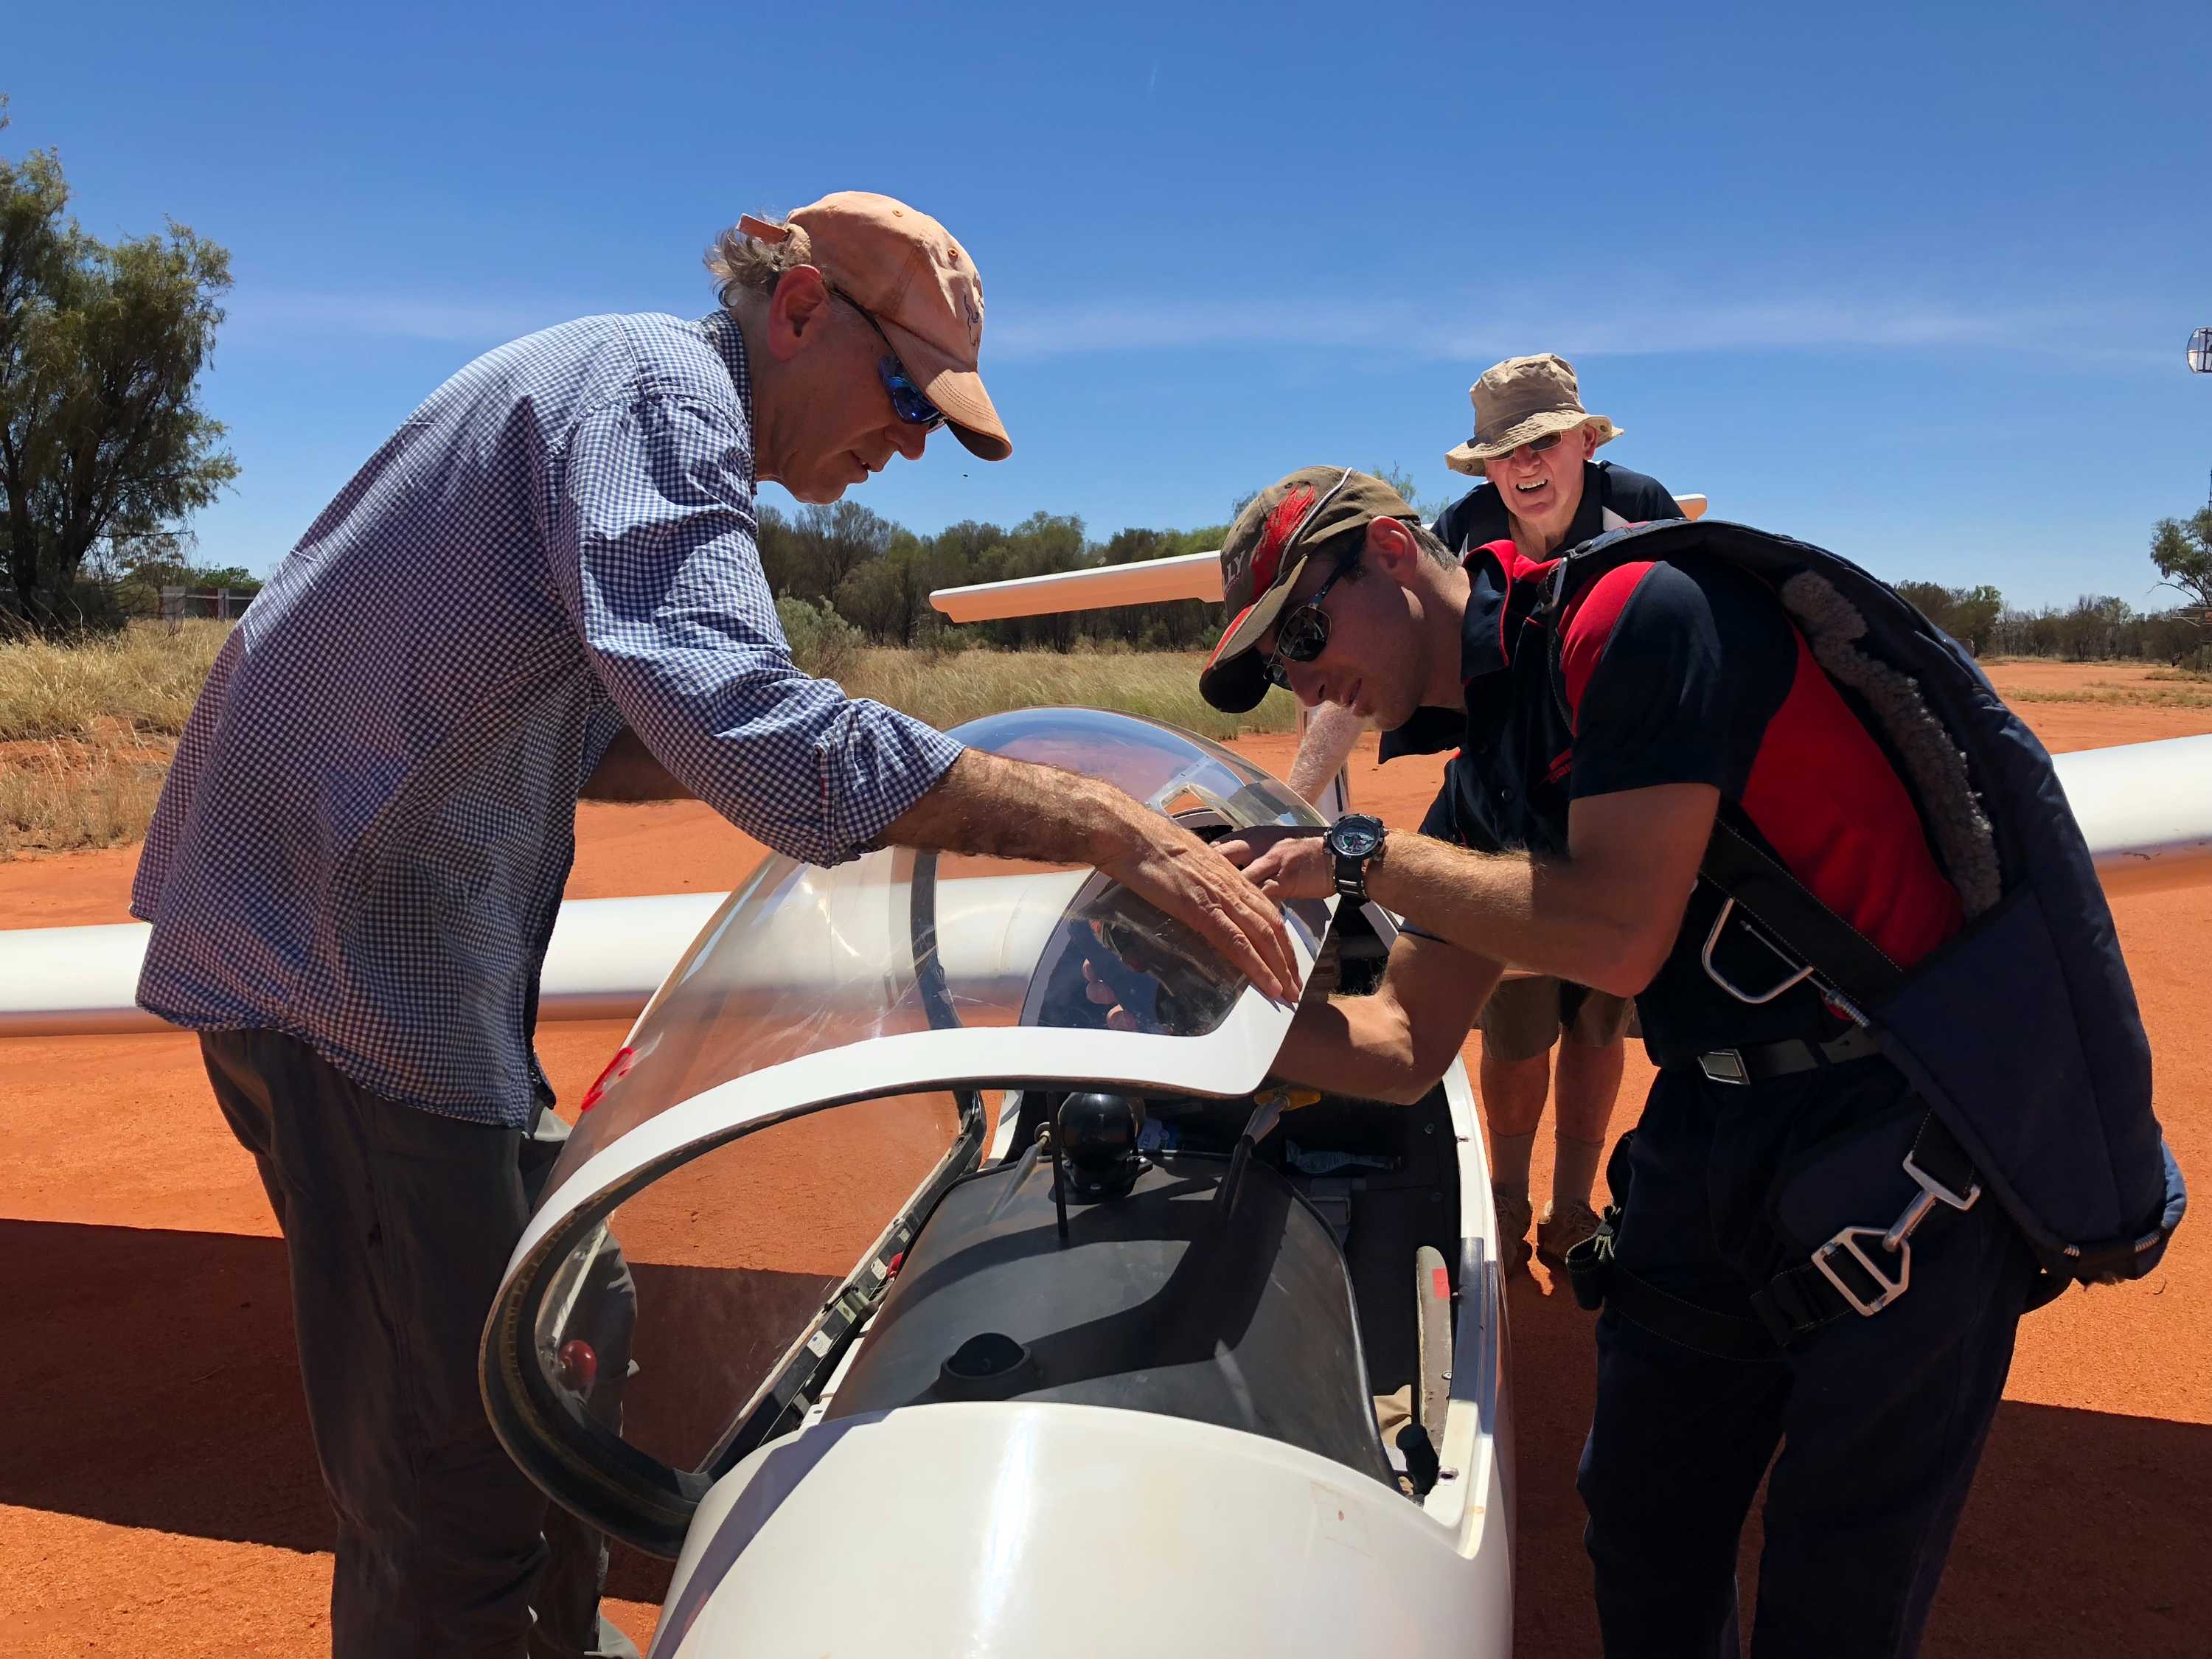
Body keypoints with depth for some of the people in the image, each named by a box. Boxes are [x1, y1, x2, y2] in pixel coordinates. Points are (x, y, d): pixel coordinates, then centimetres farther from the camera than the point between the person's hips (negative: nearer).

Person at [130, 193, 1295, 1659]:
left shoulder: (646, 403, 17)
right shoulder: (655, 384, -15)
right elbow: (729, 711, -33)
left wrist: (836, 765, 8)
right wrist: (1105, 825, -32)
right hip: (337, 951, -10)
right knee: (459, 1492, -6)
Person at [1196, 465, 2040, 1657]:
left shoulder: (1643, 611, -15)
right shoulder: (1482, 781, 10)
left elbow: (1617, 932, -23)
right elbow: (1405, 1047, 9)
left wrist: (1362, 859, -15)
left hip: (1902, 1123, -7)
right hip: (1708, 1128, 8)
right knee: (1642, 1537, 16)